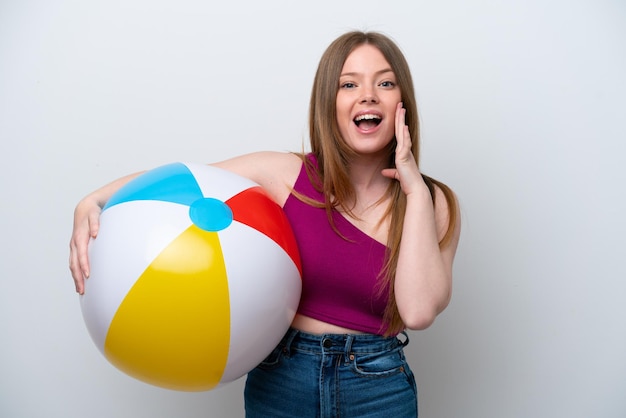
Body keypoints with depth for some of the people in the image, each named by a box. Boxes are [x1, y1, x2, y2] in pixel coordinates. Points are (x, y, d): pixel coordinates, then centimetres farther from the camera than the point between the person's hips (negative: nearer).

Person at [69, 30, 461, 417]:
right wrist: (93, 203, -18)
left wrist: (416, 191, -19)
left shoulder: (434, 203, -6)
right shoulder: (286, 174, -9)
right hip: (279, 384, 0)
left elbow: (419, 311, -20)